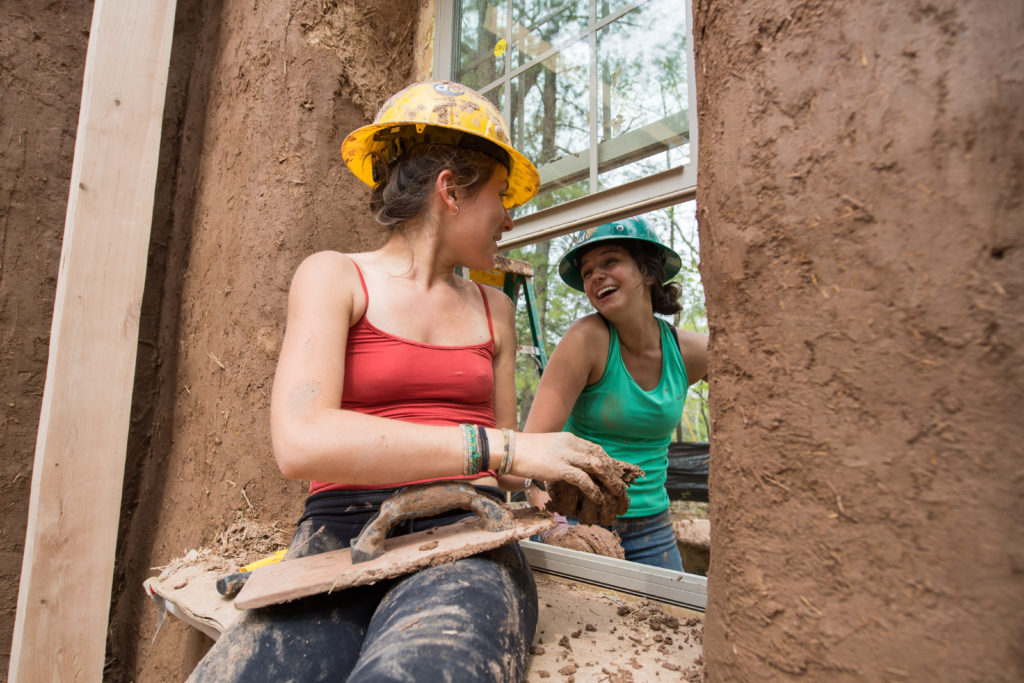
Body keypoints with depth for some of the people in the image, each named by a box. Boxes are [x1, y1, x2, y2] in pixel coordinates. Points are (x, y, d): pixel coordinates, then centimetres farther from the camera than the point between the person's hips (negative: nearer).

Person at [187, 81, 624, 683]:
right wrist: (500, 448, -17)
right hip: (343, 534, -1)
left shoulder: (494, 309, 17)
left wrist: (575, 475, 5)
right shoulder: (335, 277, 4)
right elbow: (300, 443, -15)